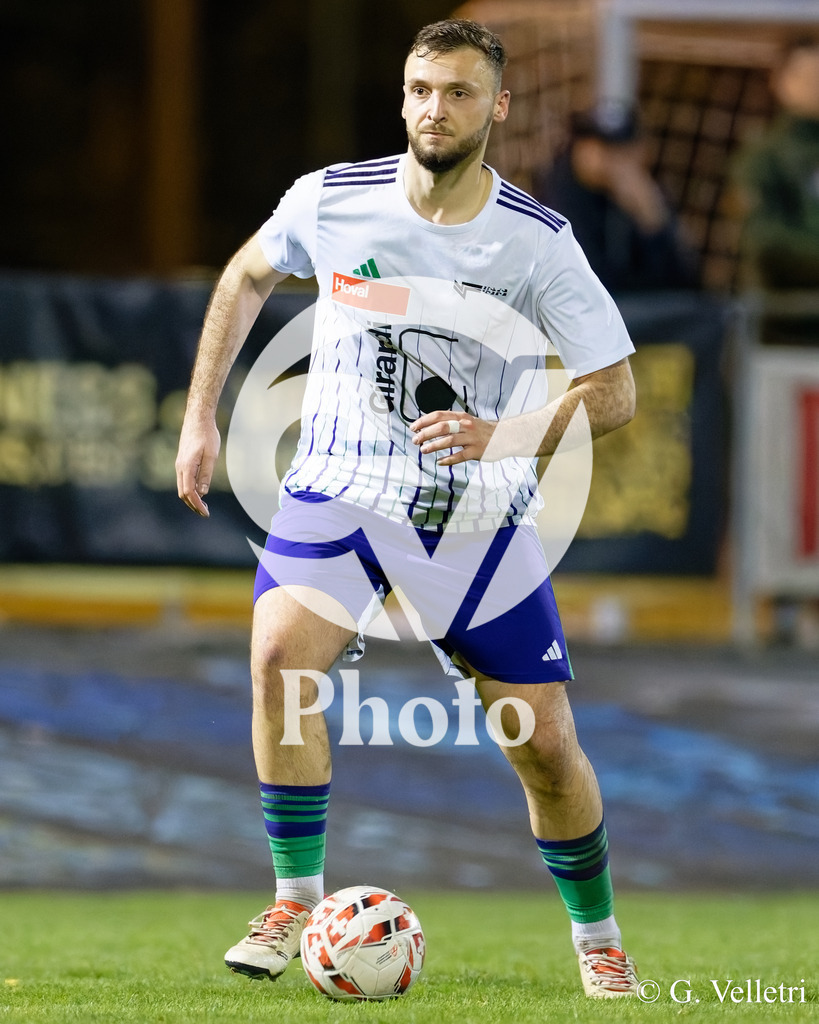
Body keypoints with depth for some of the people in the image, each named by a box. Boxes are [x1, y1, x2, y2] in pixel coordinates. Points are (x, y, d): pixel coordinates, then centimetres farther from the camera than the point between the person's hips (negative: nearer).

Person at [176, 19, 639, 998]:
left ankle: (599, 939, 26)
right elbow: (245, 277, 14)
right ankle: (296, 902, -13)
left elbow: (614, 391, -6)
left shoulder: (538, 241, -11)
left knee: (545, 746, 0)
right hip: (338, 488, 0)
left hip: (478, 514, 0)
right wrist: (201, 418, 10)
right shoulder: (330, 200, -8)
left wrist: (503, 436, -22)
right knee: (281, 654, -28)